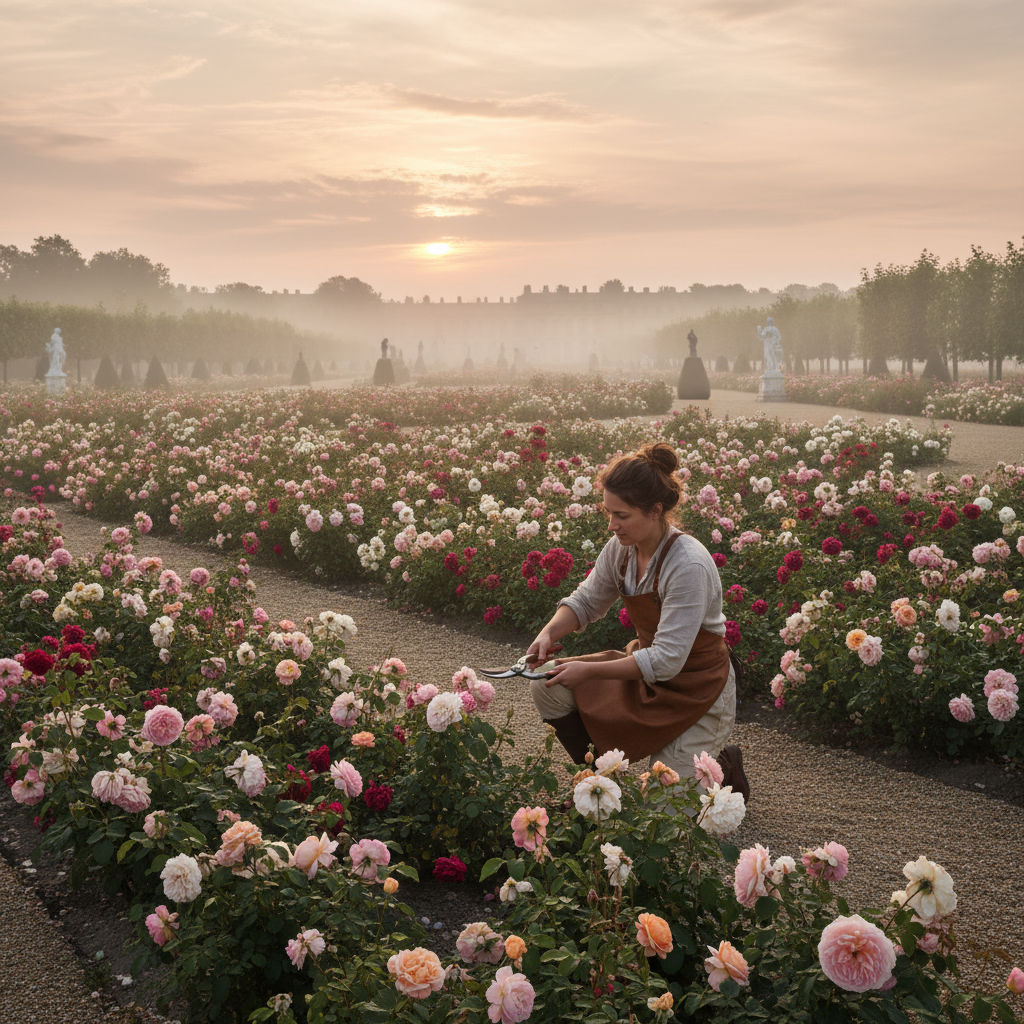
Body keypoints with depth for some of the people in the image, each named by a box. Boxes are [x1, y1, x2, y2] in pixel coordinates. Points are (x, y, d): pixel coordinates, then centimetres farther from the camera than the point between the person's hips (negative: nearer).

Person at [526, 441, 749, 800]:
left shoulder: (688, 566, -30)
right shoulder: (622, 548, -8)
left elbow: (666, 660, -31)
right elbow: (586, 601, 8)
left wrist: (589, 670, -30)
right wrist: (549, 633, -12)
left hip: (698, 689, -7)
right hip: (645, 669, 7)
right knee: (548, 686, -8)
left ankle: (721, 767, 21)